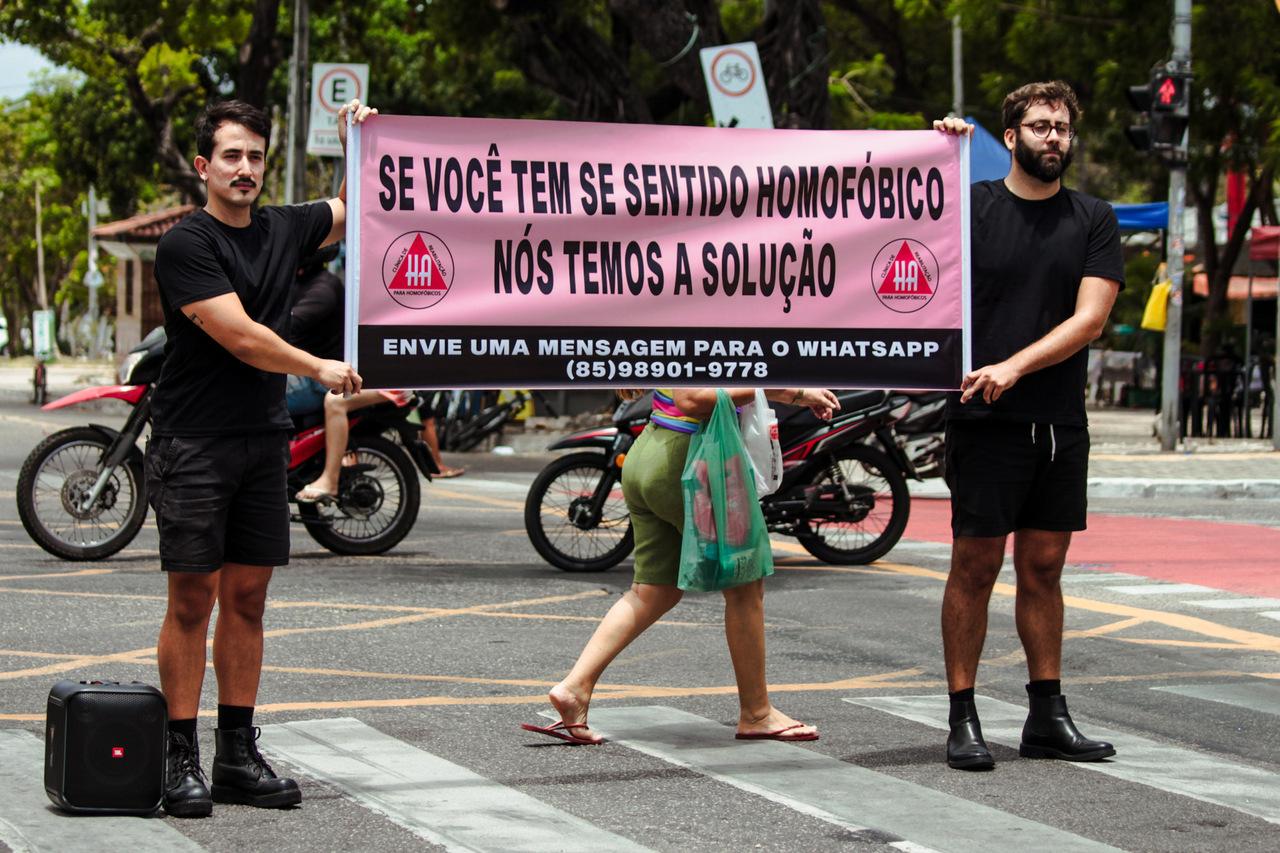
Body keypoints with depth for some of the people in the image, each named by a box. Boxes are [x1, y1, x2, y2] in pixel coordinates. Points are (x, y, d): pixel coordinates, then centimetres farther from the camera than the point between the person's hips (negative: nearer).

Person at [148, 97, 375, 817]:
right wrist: (321, 370, -5)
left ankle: (239, 756, 12)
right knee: (193, 601, -5)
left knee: (247, 598, 7)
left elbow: (353, 210, 29)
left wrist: (357, 144, 14)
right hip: (194, 445, -6)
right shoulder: (186, 246, -9)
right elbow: (242, 338, -14)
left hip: (264, 440, 6)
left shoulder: (283, 230, 10)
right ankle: (182, 759, -1)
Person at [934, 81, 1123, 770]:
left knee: (1044, 566, 9)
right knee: (975, 565, -3)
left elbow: (1090, 318, 0)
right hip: (985, 421, -3)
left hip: (1060, 424, 3)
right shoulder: (971, 205, 2)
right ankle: (963, 720, 3)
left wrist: (1013, 367, -14)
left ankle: (1048, 717, 15)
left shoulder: (1093, 221, 9)